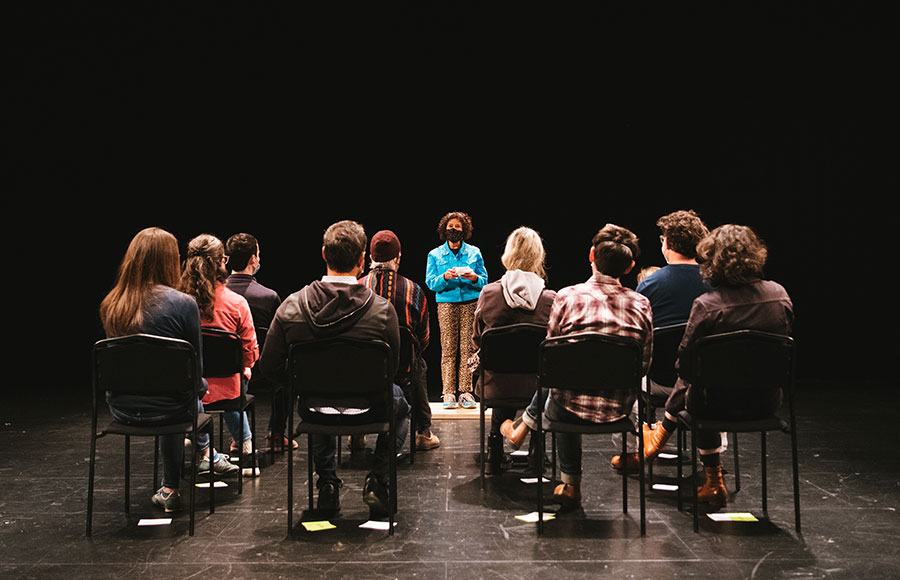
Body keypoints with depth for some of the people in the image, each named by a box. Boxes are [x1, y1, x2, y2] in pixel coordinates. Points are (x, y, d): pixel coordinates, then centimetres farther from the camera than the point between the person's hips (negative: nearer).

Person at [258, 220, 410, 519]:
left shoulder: (291, 306, -14)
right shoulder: (383, 309, -19)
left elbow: (270, 366, -6)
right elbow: (391, 366, -7)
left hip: (316, 413, 2)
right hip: (366, 411, -2)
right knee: (400, 404, 34)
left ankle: (327, 483, 32)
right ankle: (378, 480, 20)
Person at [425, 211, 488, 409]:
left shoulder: (474, 252, 13)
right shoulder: (435, 254, 12)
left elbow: (484, 280, 10)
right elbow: (430, 283, 4)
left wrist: (474, 278, -12)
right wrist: (445, 277, -15)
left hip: (470, 303, 1)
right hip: (446, 304, 0)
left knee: (468, 347, -3)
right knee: (448, 349, -4)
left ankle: (466, 392, 1)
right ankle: (448, 393, -2)